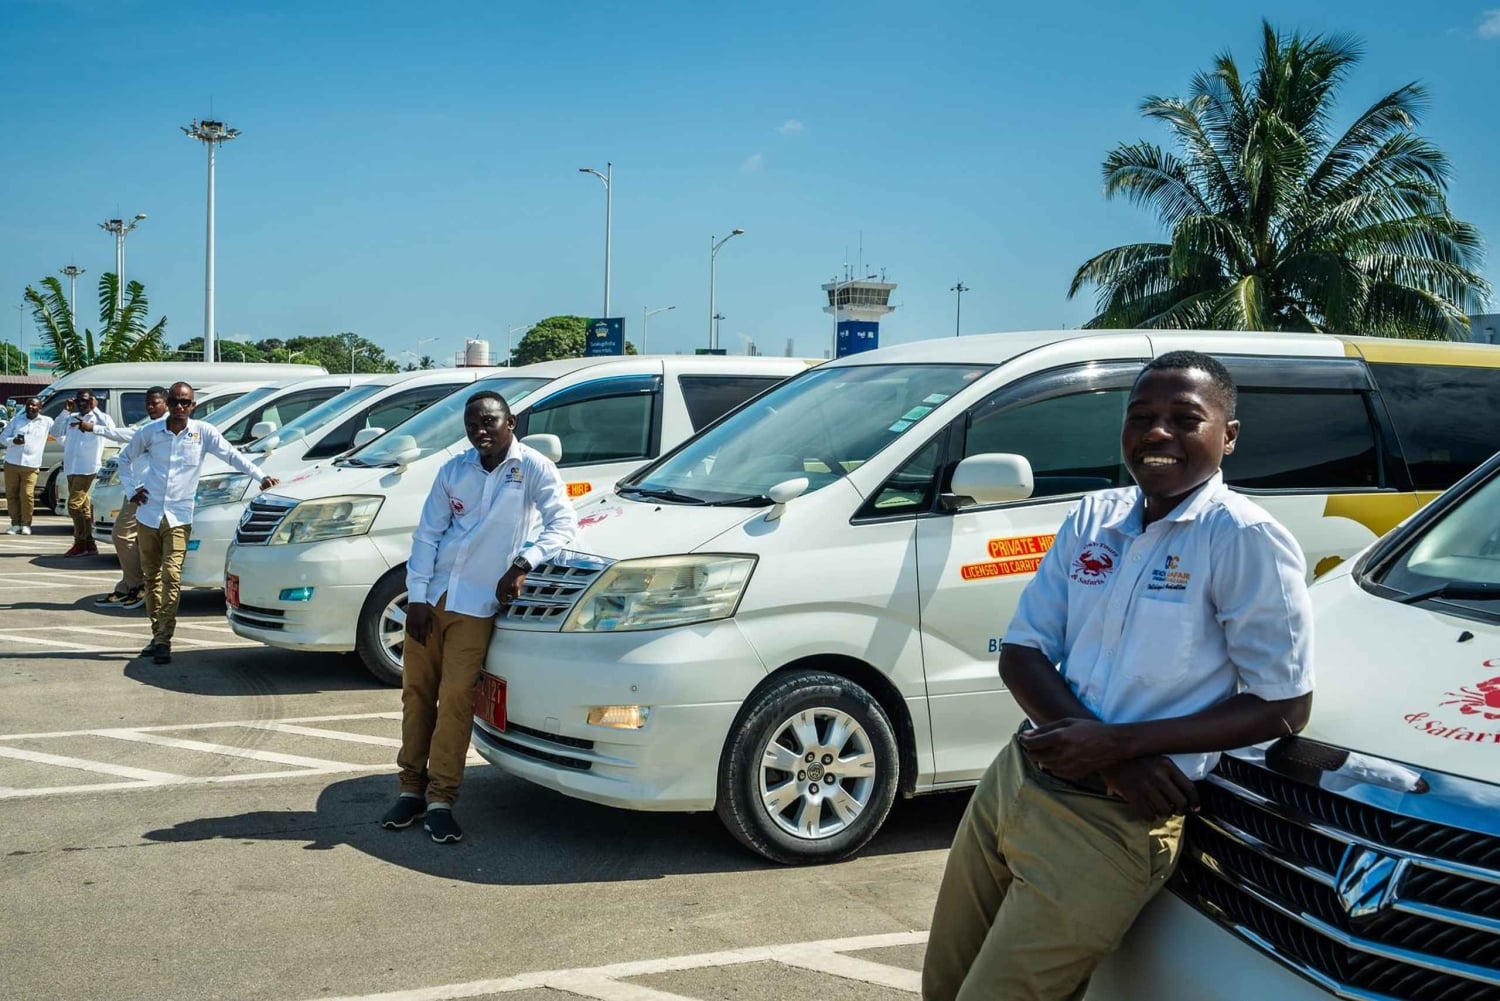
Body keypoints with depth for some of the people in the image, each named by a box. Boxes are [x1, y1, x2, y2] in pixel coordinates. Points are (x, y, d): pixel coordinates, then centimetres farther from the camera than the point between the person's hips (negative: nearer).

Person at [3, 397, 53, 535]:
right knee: (11, 495, 3)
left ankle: (26, 524, 2)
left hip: (31, 465, -2)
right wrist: (13, 441, -11)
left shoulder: (46, 422, 6)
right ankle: (15, 524, 12)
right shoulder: (17, 419, 10)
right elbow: (4, 437, 7)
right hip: (12, 463, 2)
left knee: (27, 495, -11)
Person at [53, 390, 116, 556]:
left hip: (87, 468, -7)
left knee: (74, 505, -12)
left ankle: (80, 543, -4)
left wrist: (95, 409, -18)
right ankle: (89, 545, 14)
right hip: (71, 468, 7)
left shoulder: (99, 417, -2)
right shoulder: (71, 418, 14)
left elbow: (110, 429, -20)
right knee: (83, 507, 9)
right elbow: (56, 432, 8)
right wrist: (65, 411, 1)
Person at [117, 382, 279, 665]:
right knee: (151, 577, 8)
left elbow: (232, 455, -4)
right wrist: (131, 490, 6)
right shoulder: (150, 432, 2)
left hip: (179, 517, -2)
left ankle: (164, 639, -11)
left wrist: (260, 477, -15)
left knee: (171, 577, -12)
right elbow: (126, 458, 17)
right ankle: (158, 636, 18)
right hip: (148, 514, 3)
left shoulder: (203, 432, -2)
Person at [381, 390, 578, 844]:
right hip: (430, 597, 4)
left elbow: (563, 524, -9)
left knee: (455, 699, -6)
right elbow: (426, 535, 6)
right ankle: (411, 790, 18)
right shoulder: (453, 471, 5)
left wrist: (522, 564, -22)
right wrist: (417, 596, -2)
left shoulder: (533, 468, -5)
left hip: (477, 604, -4)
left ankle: (440, 799, 3)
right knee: (417, 693, 7)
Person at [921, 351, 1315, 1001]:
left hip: (1113, 823, -6)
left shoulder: (1245, 540, -13)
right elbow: (1021, 654, 4)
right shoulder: (1092, 518, 6)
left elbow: (1284, 707, -13)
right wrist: (1103, 750, -15)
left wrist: (1118, 745, -19)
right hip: (1012, 778, 7)